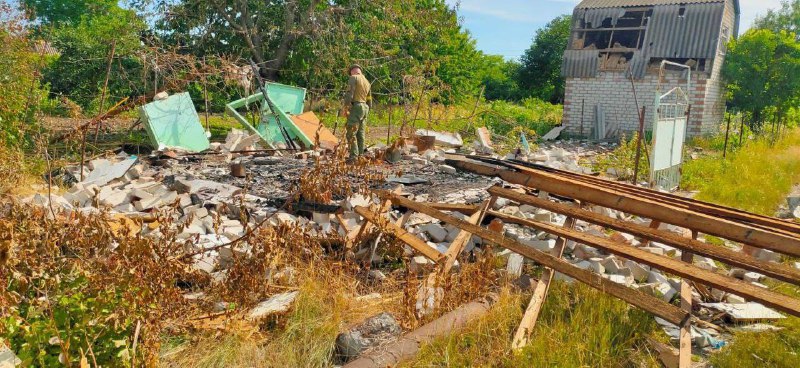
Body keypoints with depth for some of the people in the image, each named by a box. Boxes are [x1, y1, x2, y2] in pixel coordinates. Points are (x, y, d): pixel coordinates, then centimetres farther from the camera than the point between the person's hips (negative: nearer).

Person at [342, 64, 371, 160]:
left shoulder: (354, 78, -4)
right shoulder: (367, 82, 21)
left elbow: (349, 94, -15)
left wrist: (345, 108, -11)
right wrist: (367, 112, 27)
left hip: (356, 106, -8)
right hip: (365, 107, 8)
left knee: (351, 133, -9)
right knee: (360, 133, 10)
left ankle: (354, 156, -14)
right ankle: (360, 155, 10)